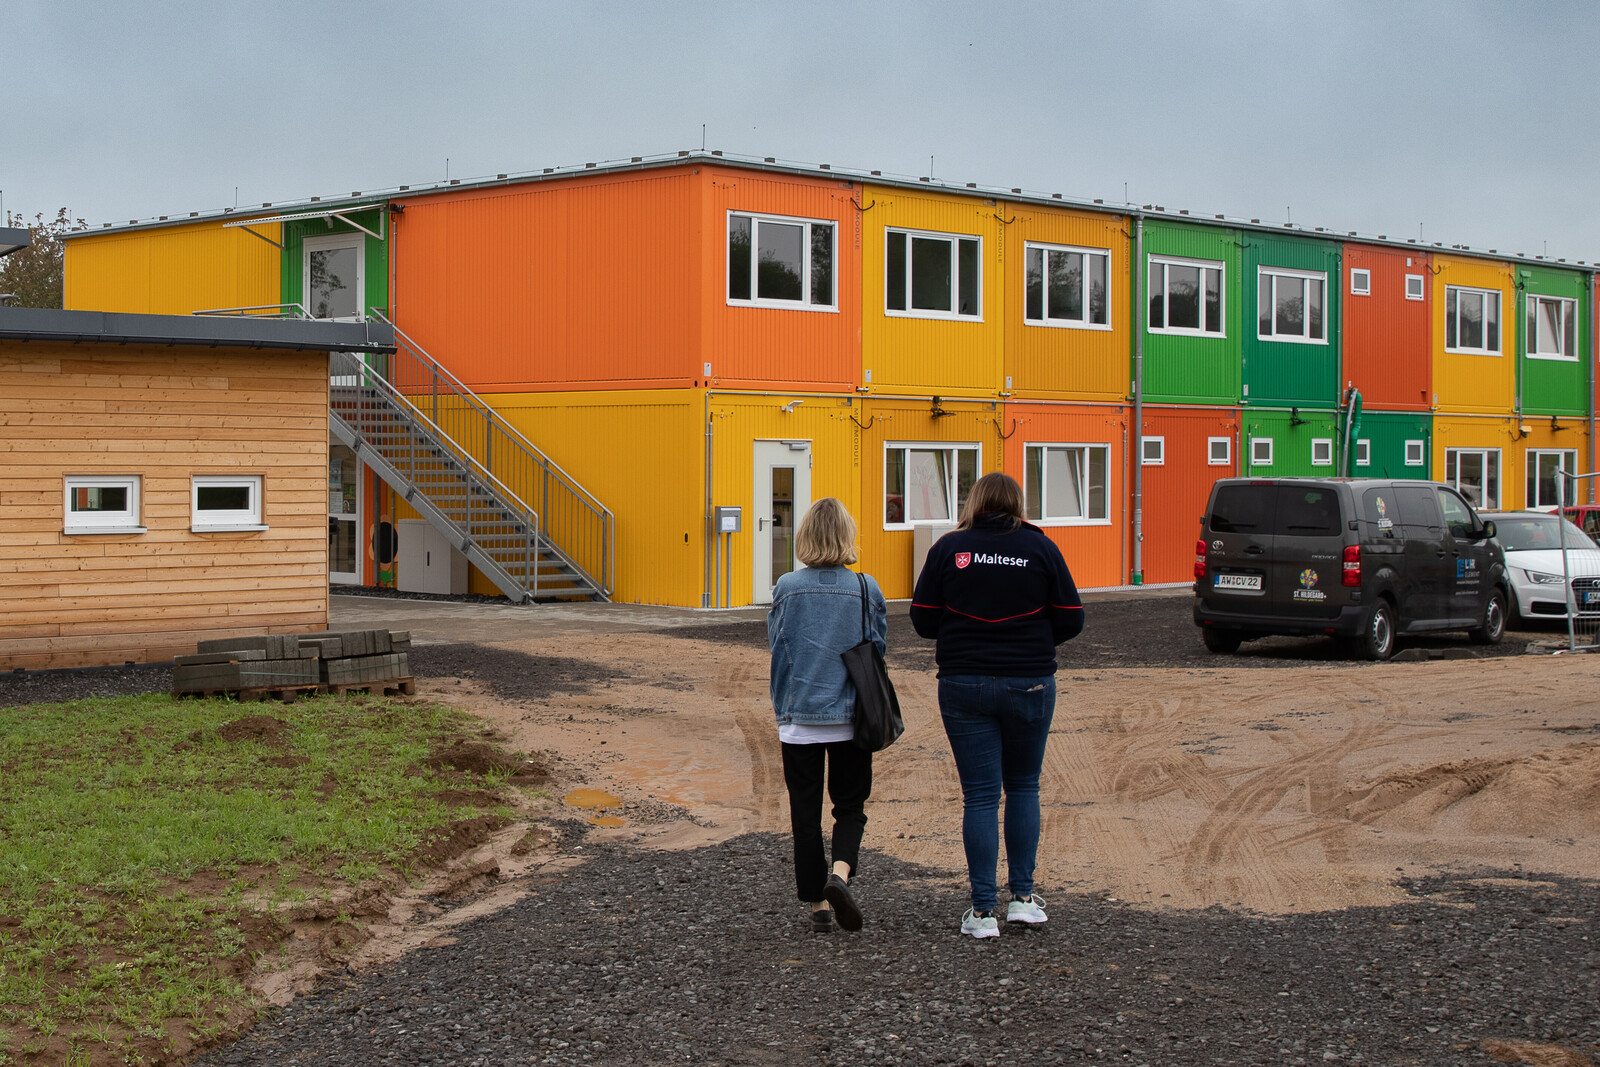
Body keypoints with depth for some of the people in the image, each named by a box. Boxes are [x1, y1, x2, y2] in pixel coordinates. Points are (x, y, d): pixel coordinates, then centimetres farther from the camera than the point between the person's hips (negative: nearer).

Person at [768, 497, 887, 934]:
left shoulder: (787, 588, -5)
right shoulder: (866, 589, -5)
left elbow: (777, 651, 1)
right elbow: (879, 650, 3)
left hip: (799, 717, 0)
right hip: (851, 717, 0)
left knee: (805, 811, 10)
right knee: (850, 805, 13)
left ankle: (819, 904, 13)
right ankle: (840, 872, -12)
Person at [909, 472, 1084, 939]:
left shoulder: (948, 549, -2)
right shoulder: (1040, 548, -2)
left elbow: (923, 619, -1)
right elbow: (1070, 620, -1)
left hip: (964, 686, 0)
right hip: (1030, 683, 0)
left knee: (980, 795, 3)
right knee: (1023, 786, 17)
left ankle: (982, 910, 3)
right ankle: (1023, 896, 16)